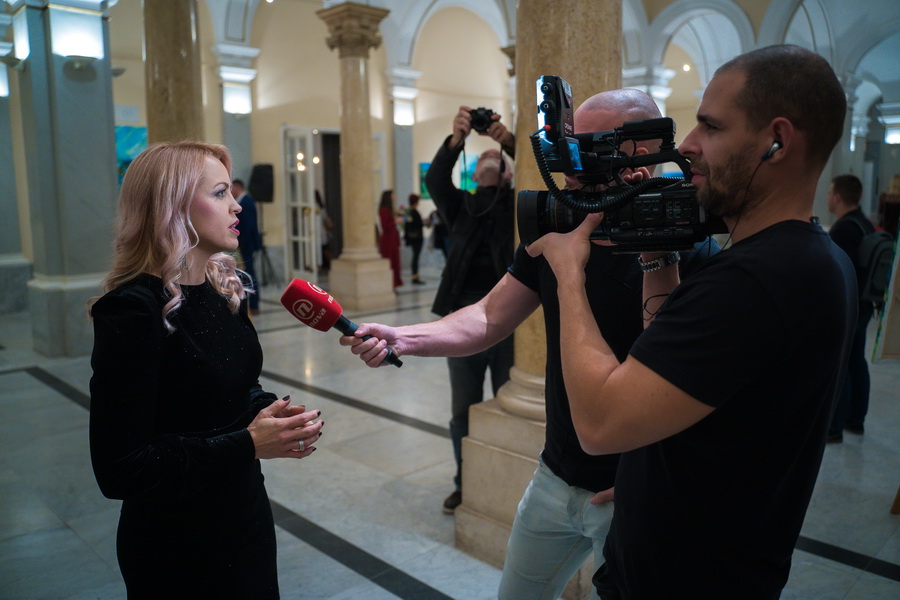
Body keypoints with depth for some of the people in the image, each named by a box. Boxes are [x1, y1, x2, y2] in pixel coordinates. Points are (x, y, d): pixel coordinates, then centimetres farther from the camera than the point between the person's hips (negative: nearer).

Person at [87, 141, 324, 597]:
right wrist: (247, 446, -25)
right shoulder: (132, 311, -22)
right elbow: (118, 470, -22)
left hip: (246, 511, 7)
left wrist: (269, 411, -8)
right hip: (176, 546, -7)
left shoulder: (225, 290, 0)